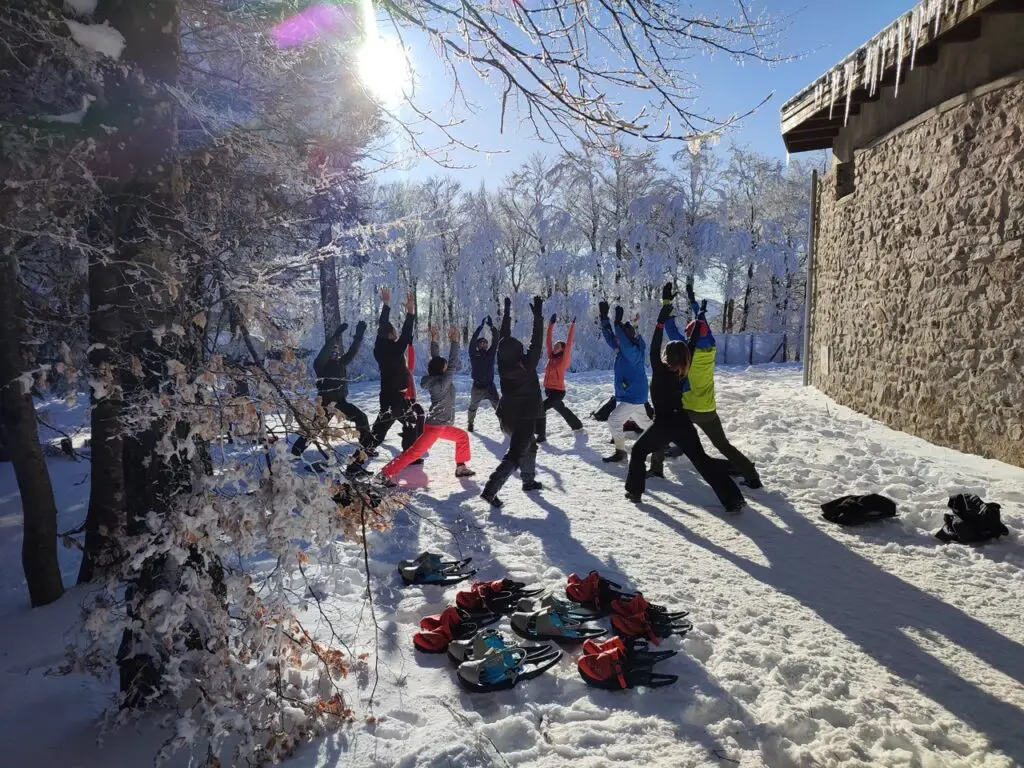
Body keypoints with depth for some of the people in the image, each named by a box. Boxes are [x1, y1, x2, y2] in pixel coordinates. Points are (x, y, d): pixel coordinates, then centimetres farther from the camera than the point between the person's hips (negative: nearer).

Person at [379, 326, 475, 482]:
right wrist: (454, 341, -17)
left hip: (441, 425, 10)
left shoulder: (435, 379, 5)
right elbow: (453, 364, -19)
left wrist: (434, 340, 5)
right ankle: (387, 473, -12)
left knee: (462, 437, 21)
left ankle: (461, 468, 23)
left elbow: (436, 360, 11)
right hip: (435, 426, -10)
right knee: (415, 451, -11)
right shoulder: (442, 382, -18)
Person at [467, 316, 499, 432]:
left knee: (498, 406, -12)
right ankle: (470, 423, 36)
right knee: (473, 407, 16)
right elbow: (473, 340, -13)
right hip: (477, 386, -1)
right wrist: (481, 326, -16)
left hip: (490, 385, 1)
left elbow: (495, 340, -5)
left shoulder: (490, 353, 5)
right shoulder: (474, 354, -2)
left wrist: (492, 327, -14)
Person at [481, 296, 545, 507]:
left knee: (529, 445, 27)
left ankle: (528, 480, 37)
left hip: (506, 416, 7)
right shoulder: (527, 365, -18)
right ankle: (490, 490, -20)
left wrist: (507, 313, 8)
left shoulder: (502, 364, -5)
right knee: (515, 455, -9)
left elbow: (504, 338, 4)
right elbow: (536, 341, -15)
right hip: (525, 417, -7)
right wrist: (538, 314, -12)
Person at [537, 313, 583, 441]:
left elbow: (569, 343, -16)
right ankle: (577, 426, 43)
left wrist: (573, 325, -15)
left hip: (558, 391, -8)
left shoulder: (564, 359, -11)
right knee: (562, 409, 24)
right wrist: (551, 324, 0)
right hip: (548, 390, 8)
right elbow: (548, 341, 3)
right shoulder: (551, 357, 5)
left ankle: (541, 435, -12)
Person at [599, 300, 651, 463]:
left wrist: (618, 323, -43)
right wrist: (604, 316, -4)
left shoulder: (634, 352, -21)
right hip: (630, 396, 10)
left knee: (613, 420, -11)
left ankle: (620, 451, -4)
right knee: (644, 422, 23)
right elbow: (609, 337, 3)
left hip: (634, 397, -10)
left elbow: (625, 343, -41)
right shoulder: (622, 350, 3)